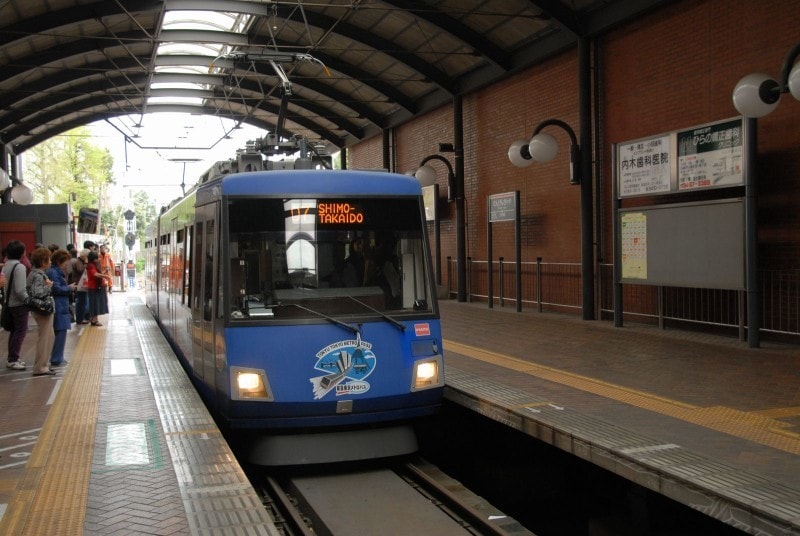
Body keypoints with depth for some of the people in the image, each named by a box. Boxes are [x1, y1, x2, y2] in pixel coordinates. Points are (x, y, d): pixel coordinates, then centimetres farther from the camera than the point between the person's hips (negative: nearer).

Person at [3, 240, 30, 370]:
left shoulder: (6, 266, 6)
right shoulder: (20, 267, -19)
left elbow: (5, 285, 9)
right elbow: (20, 290, -23)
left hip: (10, 303, 8)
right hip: (19, 304, -8)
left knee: (15, 330, 17)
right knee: (21, 331, 0)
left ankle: (12, 358, 22)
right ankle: (13, 360, 1)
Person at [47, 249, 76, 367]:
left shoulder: (57, 271, 18)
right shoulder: (52, 272, -14)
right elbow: (56, 288, -21)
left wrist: (69, 288, 6)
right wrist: (69, 288, -9)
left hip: (61, 306, 10)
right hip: (58, 307, -10)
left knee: (60, 332, 13)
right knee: (60, 332, -8)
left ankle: (57, 358, 18)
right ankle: (56, 359, -4)